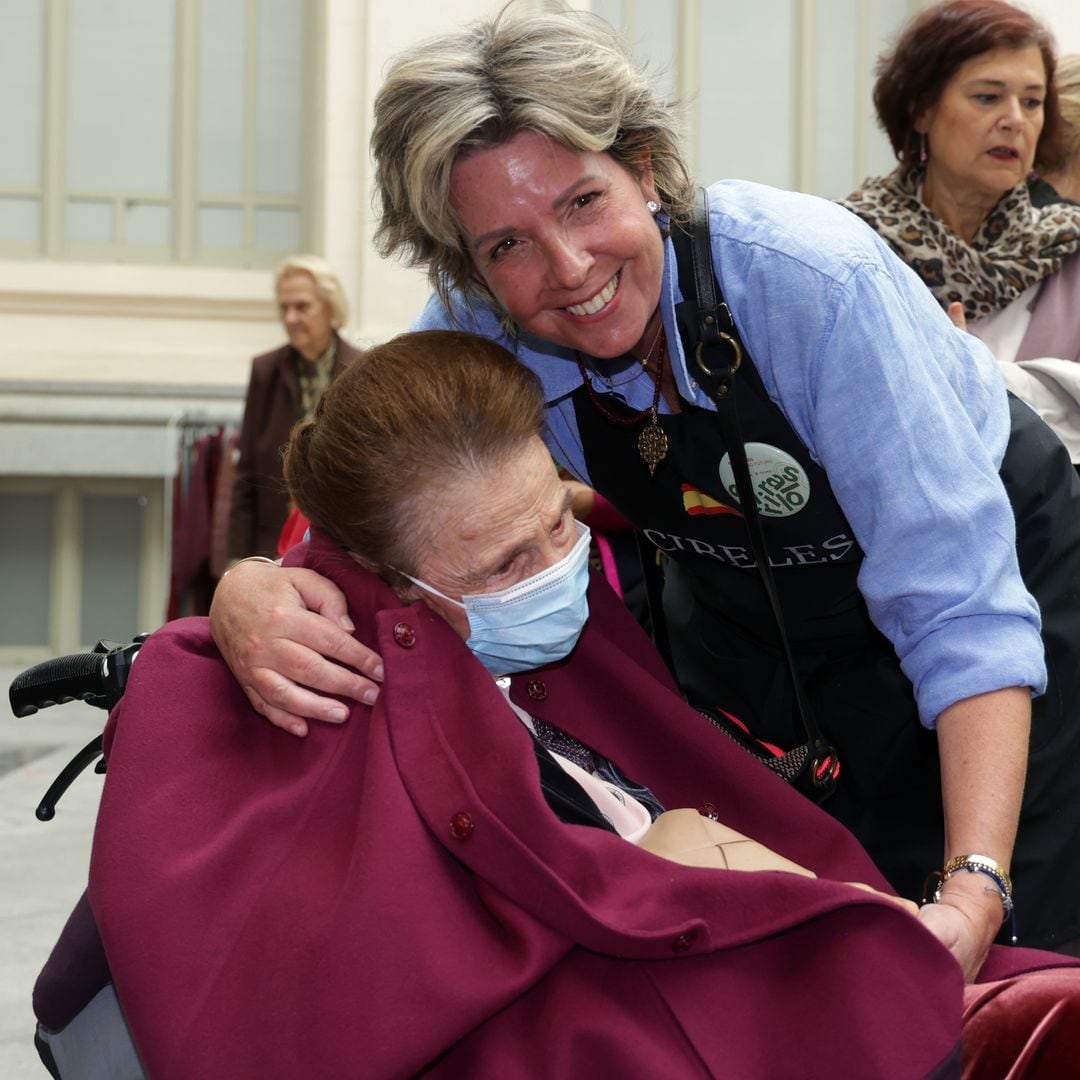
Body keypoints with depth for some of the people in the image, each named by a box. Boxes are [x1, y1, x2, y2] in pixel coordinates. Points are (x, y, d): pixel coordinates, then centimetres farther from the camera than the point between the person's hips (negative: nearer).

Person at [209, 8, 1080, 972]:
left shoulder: (812, 278, -36)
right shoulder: (478, 334, -22)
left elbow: (962, 608, -36)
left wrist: (973, 889, -47)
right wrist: (250, 591, -42)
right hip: (742, 619, 4)